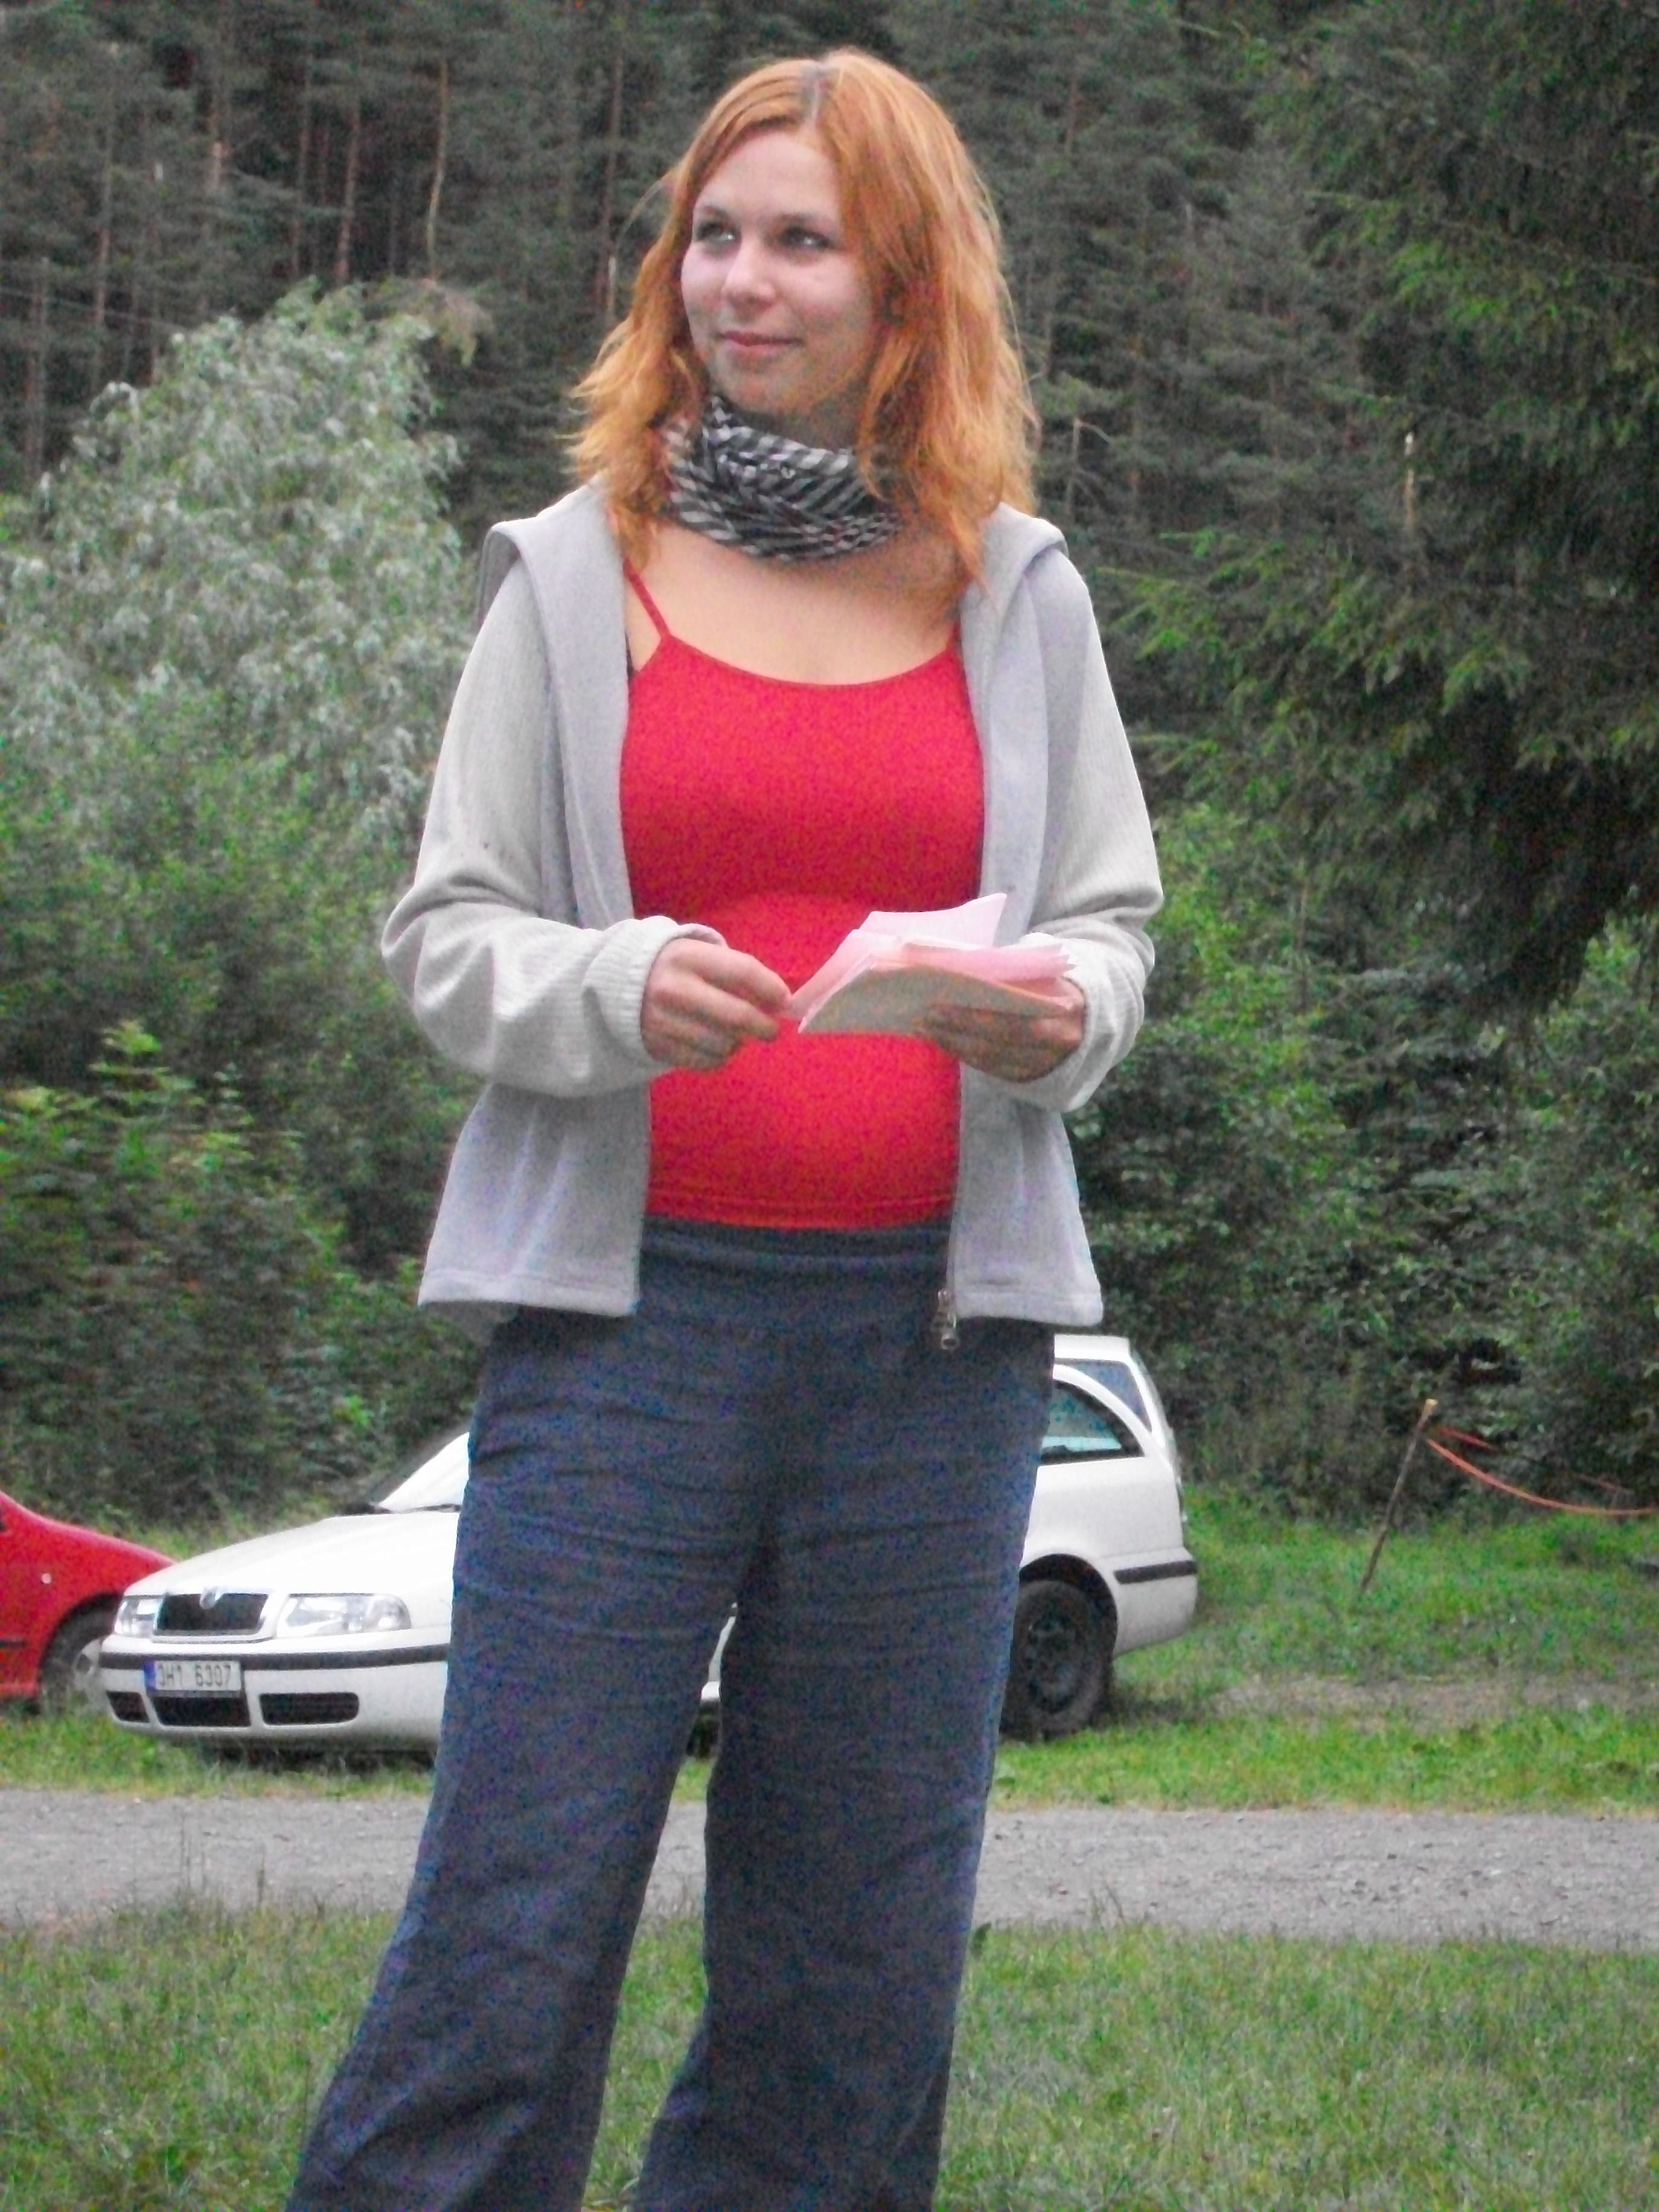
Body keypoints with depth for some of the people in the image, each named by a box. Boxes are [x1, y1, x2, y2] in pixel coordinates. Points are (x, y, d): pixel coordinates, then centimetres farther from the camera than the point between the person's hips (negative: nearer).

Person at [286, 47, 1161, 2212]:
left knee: (863, 1941, 3)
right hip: (634, 1303, -2)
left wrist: (1059, 1019, -9)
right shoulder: (574, 575, 7)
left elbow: (1111, 925, 15)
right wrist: (618, 990, -15)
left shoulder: (1018, 594, 12)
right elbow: (445, 935, 5)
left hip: (934, 1321, 2)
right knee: (520, 1912, -7)